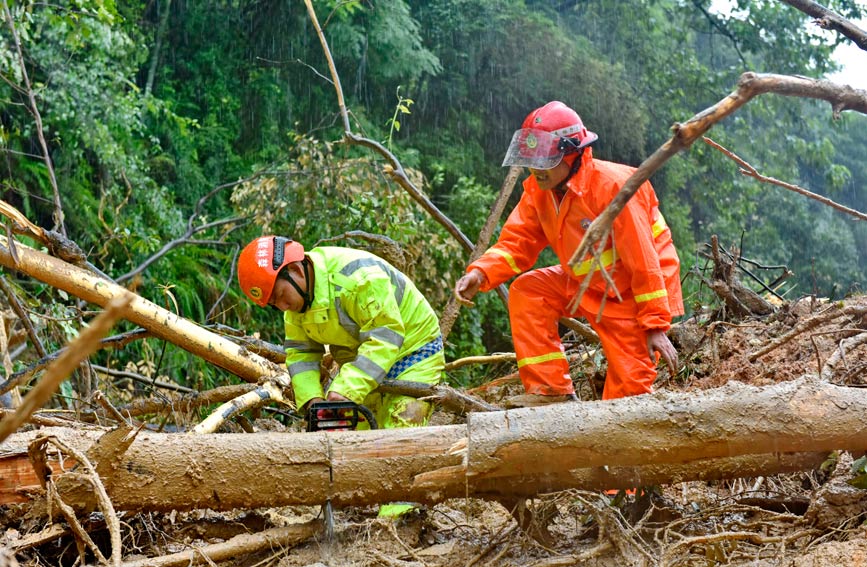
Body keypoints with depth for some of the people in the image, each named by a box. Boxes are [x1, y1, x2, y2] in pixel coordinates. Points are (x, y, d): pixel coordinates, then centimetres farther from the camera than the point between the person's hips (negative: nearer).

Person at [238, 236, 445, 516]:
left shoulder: (358, 275, -34)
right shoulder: (297, 297, -6)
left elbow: (385, 337, -35)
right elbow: (300, 351, -2)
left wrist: (348, 390, -39)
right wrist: (311, 397, -19)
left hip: (412, 349, -8)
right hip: (358, 354, 8)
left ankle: (394, 519, -20)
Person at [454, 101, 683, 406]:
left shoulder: (611, 186, -28)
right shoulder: (537, 189, -6)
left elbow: (643, 261, -27)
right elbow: (517, 242, -4)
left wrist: (656, 325, -24)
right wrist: (480, 273, -26)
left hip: (633, 295, -7)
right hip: (587, 284, 7)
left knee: (627, 392, -10)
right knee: (526, 292, -10)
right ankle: (551, 390, -7)